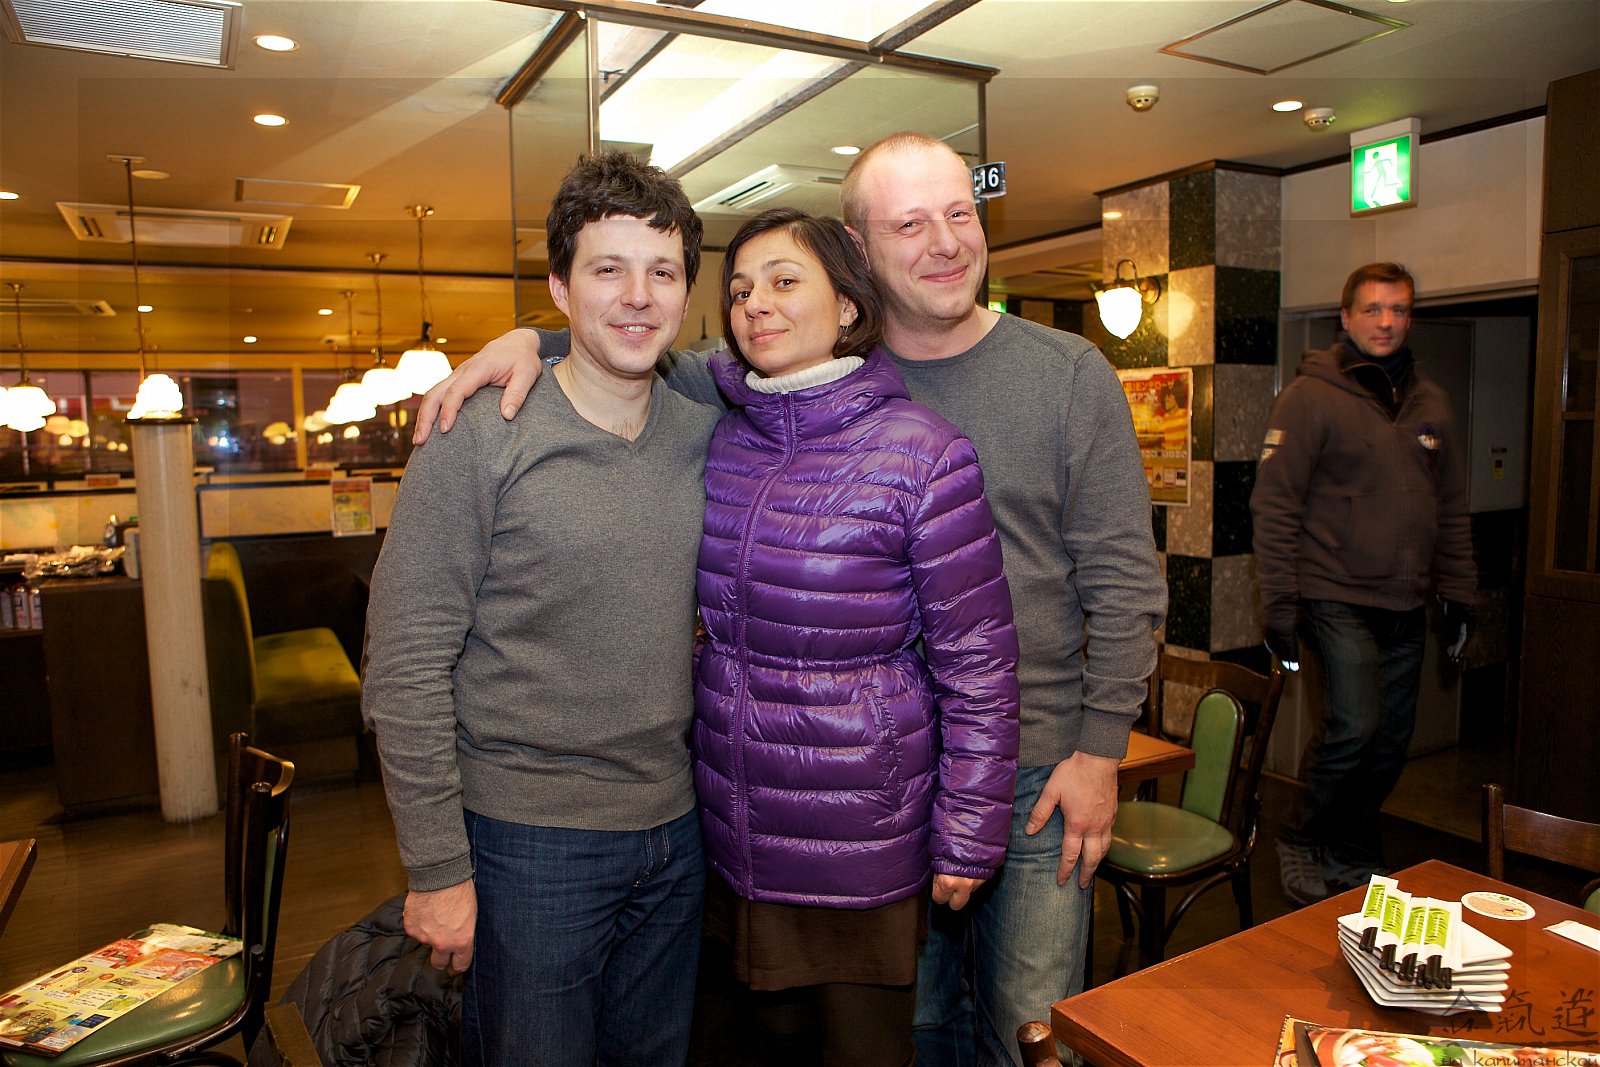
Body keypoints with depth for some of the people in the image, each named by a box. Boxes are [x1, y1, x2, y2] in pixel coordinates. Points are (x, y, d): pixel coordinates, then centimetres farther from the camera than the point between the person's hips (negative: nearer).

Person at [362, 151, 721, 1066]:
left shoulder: (705, 435, 2)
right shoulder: (481, 440, -13)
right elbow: (405, 669, -13)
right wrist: (437, 869, -12)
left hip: (673, 830, 5)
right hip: (528, 843, -5)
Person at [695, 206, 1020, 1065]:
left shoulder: (922, 453, -16)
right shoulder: (717, 437, -1)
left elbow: (977, 662, -14)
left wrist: (969, 835, -11)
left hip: (861, 825, -5)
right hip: (736, 816, 5)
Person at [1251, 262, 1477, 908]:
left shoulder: (1429, 404, 14)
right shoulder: (1310, 397, -5)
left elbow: (1451, 509, 19)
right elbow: (1274, 505, -10)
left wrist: (1459, 593, 13)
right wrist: (1279, 602, -14)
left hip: (1405, 608, 6)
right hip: (1337, 598, -6)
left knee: (1391, 740, 10)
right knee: (1355, 722, -16)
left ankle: (1352, 856, 28)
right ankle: (1300, 841, 7)